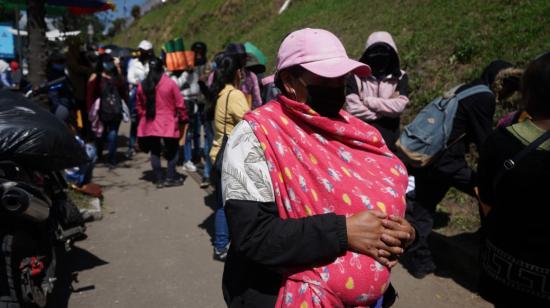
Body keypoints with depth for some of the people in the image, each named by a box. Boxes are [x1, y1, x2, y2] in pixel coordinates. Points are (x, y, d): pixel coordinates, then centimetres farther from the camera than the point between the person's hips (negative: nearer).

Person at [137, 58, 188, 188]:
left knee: (155, 151, 11)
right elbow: (179, 104, -6)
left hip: (150, 124, 4)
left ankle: (159, 179, 14)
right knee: (172, 151, 10)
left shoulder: (142, 85, 3)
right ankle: (171, 177, 9)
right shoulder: (170, 83, -9)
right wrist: (184, 118, 7)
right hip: (168, 124, -3)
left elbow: (140, 106, 11)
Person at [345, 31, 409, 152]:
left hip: (389, 140, 2)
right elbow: (352, 108, -13)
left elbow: (399, 105, -12)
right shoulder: (356, 77, -2)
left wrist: (368, 101, -10)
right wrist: (385, 111, -10)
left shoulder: (400, 77, 2)